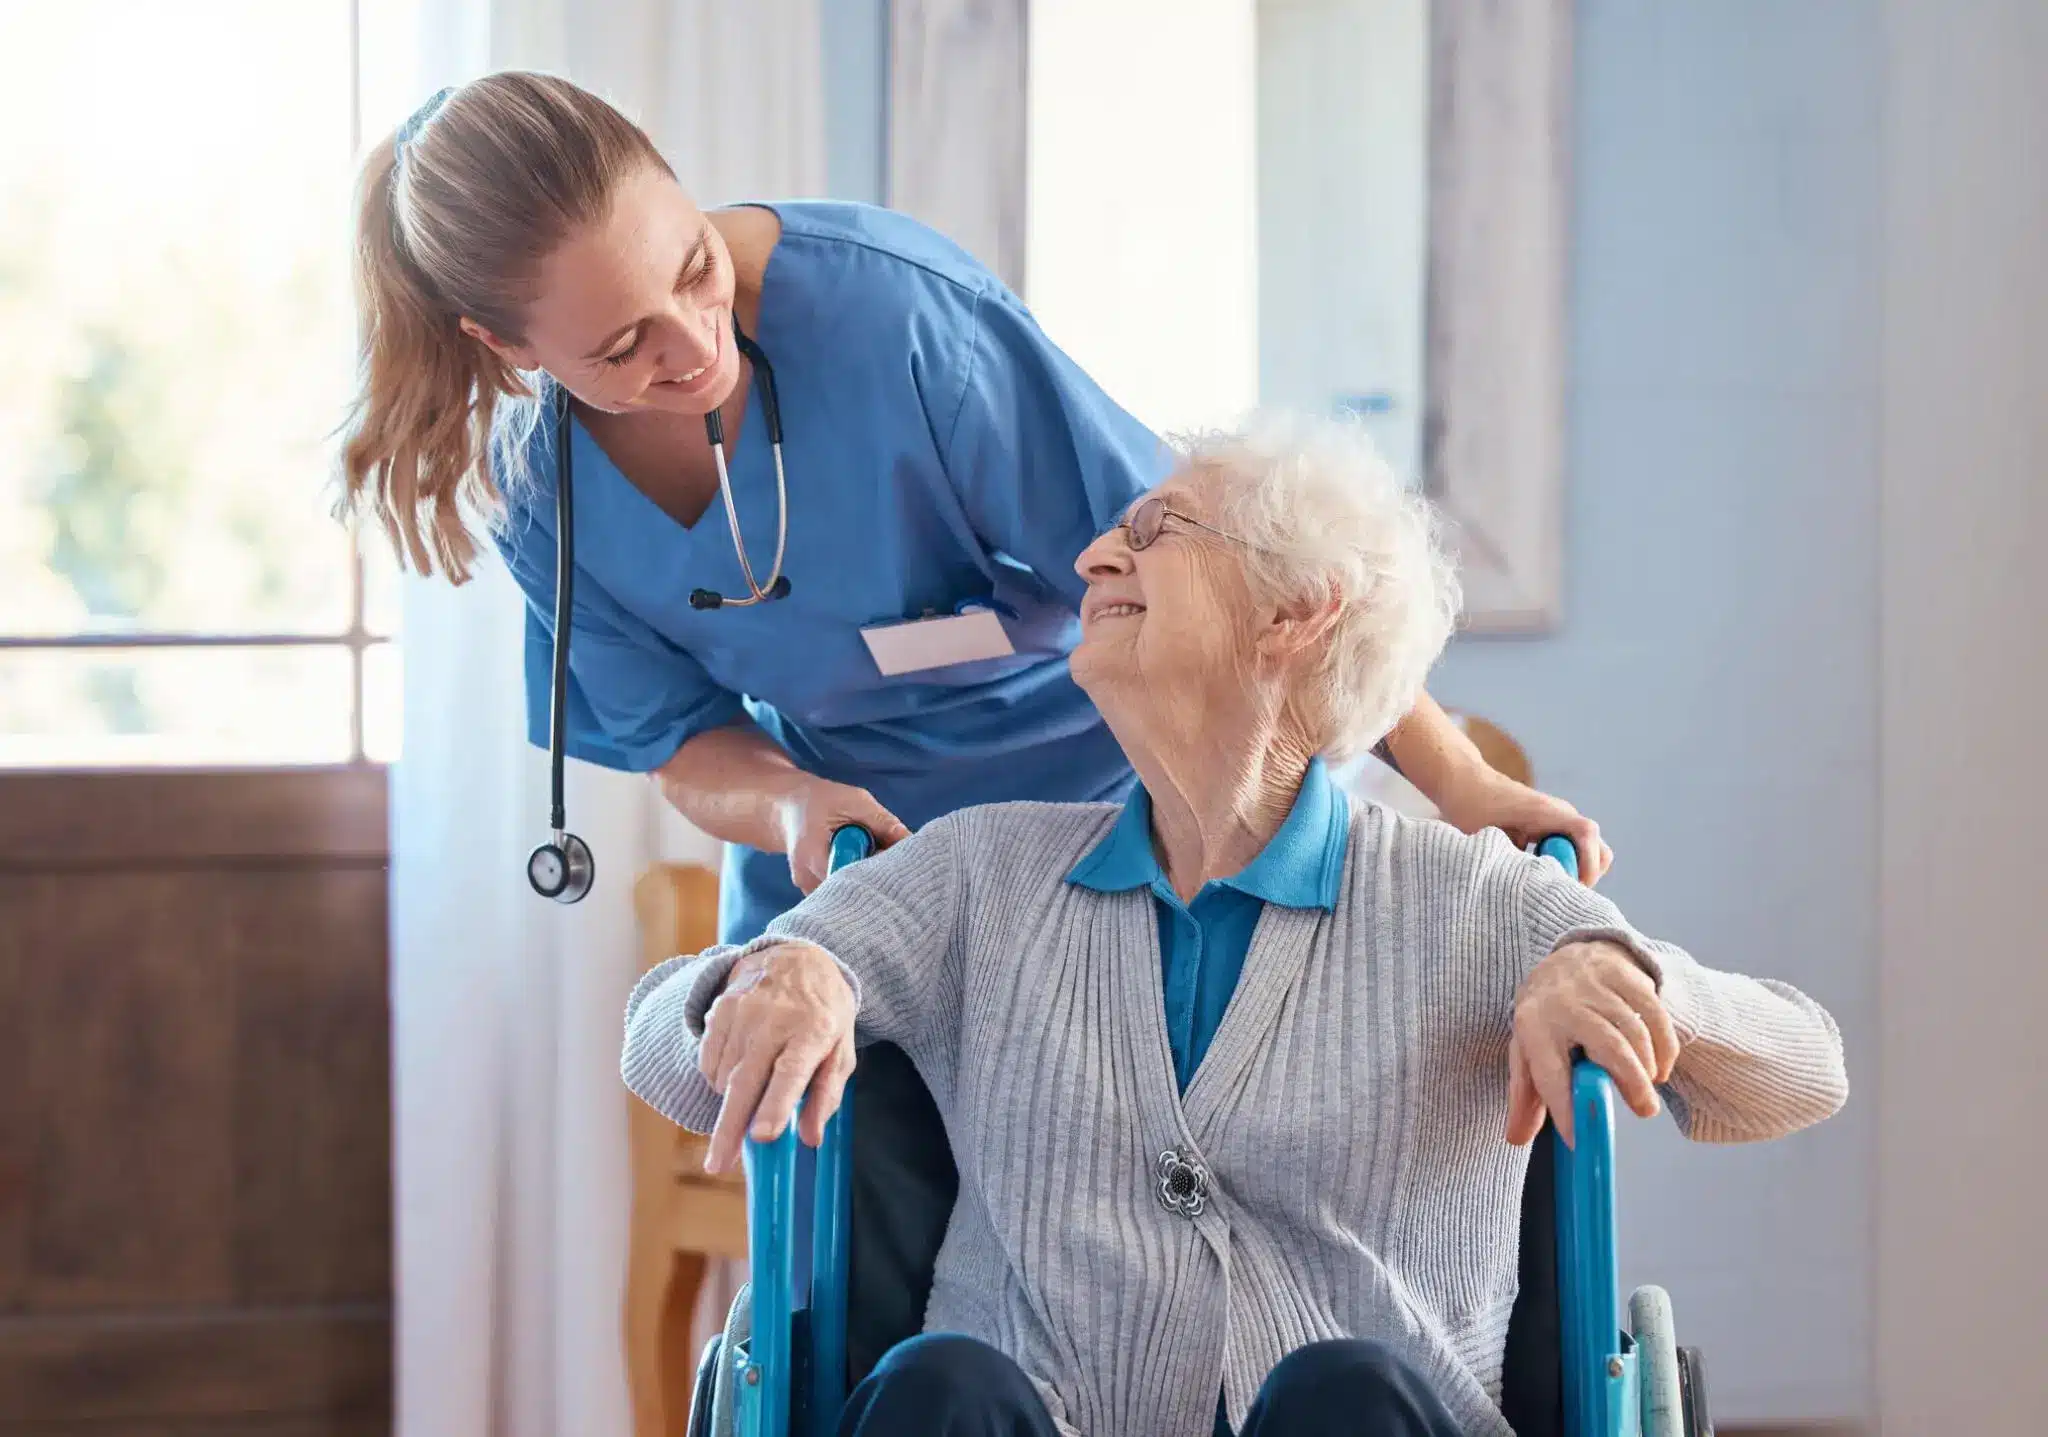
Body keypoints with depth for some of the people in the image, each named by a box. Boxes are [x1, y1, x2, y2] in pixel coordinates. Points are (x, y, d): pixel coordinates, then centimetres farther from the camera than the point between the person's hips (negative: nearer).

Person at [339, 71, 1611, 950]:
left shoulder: (893, 304, -29)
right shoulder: (538, 489, -12)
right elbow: (684, 742, -2)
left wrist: (1450, 773, -28)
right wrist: (790, 807, -27)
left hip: (1097, 792, -4)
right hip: (839, 852, 4)